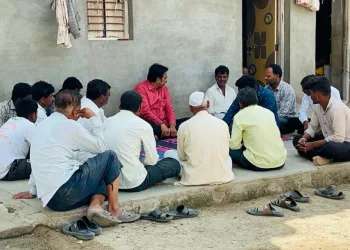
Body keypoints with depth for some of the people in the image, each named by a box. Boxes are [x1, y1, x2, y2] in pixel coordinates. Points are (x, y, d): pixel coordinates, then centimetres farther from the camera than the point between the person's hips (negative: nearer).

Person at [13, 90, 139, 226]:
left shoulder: (42, 126, 18)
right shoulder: (69, 125, -5)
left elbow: (40, 162, 26)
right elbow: (100, 147, 3)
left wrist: (32, 192, 34)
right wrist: (94, 118, 13)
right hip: (67, 189, -8)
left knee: (101, 182, 26)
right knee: (110, 157, 8)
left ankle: (95, 206, -5)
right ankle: (114, 210, 8)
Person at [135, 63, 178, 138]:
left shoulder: (164, 89, 14)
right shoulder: (141, 88, -6)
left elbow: (169, 108, 7)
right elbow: (145, 111, -16)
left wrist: (172, 126, -12)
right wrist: (161, 125, -24)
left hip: (164, 123, 7)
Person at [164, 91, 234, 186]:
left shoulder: (184, 126, -8)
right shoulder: (222, 124, -3)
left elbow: (182, 156, 3)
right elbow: (225, 153, 10)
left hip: (194, 178, -3)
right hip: (222, 176, 3)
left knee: (169, 153, 19)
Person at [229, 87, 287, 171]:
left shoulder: (240, 116, -2)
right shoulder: (269, 112, 13)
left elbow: (234, 145, -2)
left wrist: (243, 145, 21)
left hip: (260, 164, -6)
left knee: (230, 151, 16)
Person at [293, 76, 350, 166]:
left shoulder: (337, 108, -26)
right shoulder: (318, 106, 0)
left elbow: (338, 138, -30)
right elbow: (312, 128, 7)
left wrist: (312, 145, -25)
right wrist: (303, 139, -15)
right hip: (329, 141, 9)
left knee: (330, 147, -42)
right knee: (297, 139, -2)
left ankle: (317, 156, -9)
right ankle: (322, 157, -20)